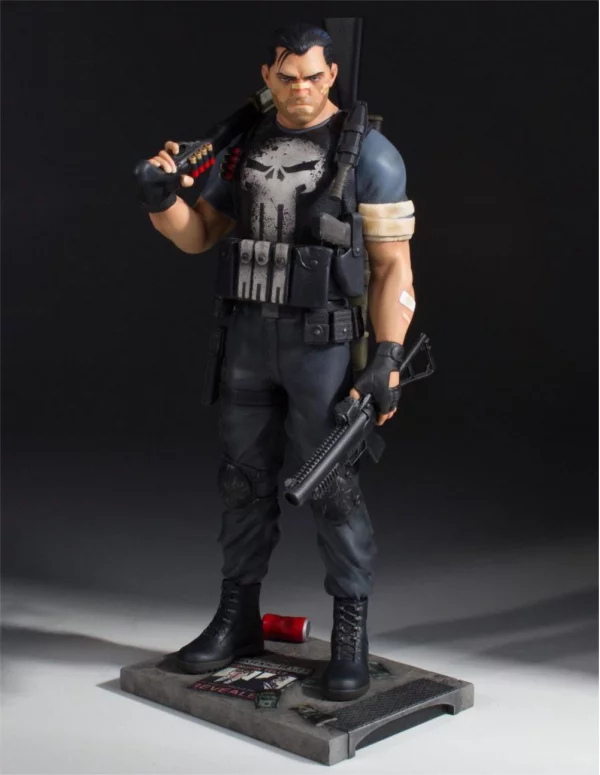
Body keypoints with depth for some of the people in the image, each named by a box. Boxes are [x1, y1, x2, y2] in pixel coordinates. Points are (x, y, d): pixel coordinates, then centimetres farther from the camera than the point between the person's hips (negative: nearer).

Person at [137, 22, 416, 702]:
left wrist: (388, 360, -17)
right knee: (245, 480, 11)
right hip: (248, 337, 5)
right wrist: (163, 197, -9)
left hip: (324, 341, -5)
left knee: (333, 488, -2)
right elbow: (198, 236, 13)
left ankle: (350, 636, 11)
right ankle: (237, 621, 25)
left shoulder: (369, 153, -6)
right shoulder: (245, 147, 10)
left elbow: (393, 265, -9)